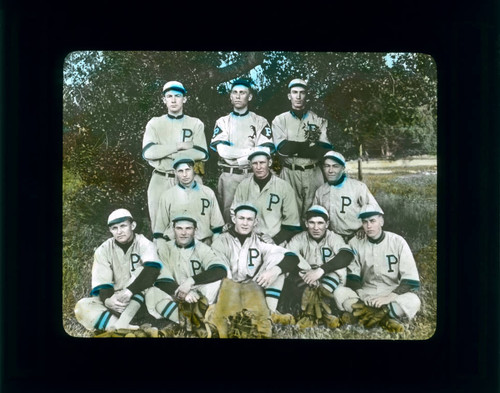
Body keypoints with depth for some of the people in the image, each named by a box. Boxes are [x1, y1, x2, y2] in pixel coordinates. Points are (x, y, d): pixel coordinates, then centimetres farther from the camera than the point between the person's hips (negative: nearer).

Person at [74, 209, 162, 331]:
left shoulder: (144, 244, -7)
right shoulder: (103, 250, 0)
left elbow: (153, 269, -27)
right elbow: (102, 283, -7)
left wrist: (129, 291, -38)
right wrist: (107, 300, -29)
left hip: (140, 299, -2)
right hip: (114, 299, 3)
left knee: (141, 272, -29)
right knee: (82, 306, -23)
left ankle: (121, 324, -40)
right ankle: (128, 329, -43)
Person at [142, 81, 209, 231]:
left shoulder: (196, 124, 8)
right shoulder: (154, 123, 8)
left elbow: (202, 154, -7)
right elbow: (148, 152, -8)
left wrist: (167, 154, -10)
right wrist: (179, 146, -11)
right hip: (160, 181, 1)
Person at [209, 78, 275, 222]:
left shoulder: (260, 122, 8)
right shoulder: (223, 122, 10)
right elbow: (222, 150, -5)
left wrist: (236, 159, -9)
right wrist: (251, 151, -8)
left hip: (253, 176, 0)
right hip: (228, 177, 1)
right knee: (227, 215, 0)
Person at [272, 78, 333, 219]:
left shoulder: (319, 121, 9)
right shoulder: (280, 120, 8)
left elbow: (325, 150, -5)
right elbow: (283, 149, -8)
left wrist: (294, 148, -11)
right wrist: (310, 145, -9)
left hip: (313, 174, 1)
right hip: (289, 174, -1)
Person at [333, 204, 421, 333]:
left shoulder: (397, 242, -6)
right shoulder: (356, 243, 1)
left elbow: (411, 281, -11)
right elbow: (352, 277, 2)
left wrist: (389, 297, -23)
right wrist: (361, 297, -17)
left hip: (393, 294, -2)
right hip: (364, 294, 2)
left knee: (413, 301, -32)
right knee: (339, 292, -26)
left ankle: (363, 313, -36)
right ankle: (385, 318, -36)